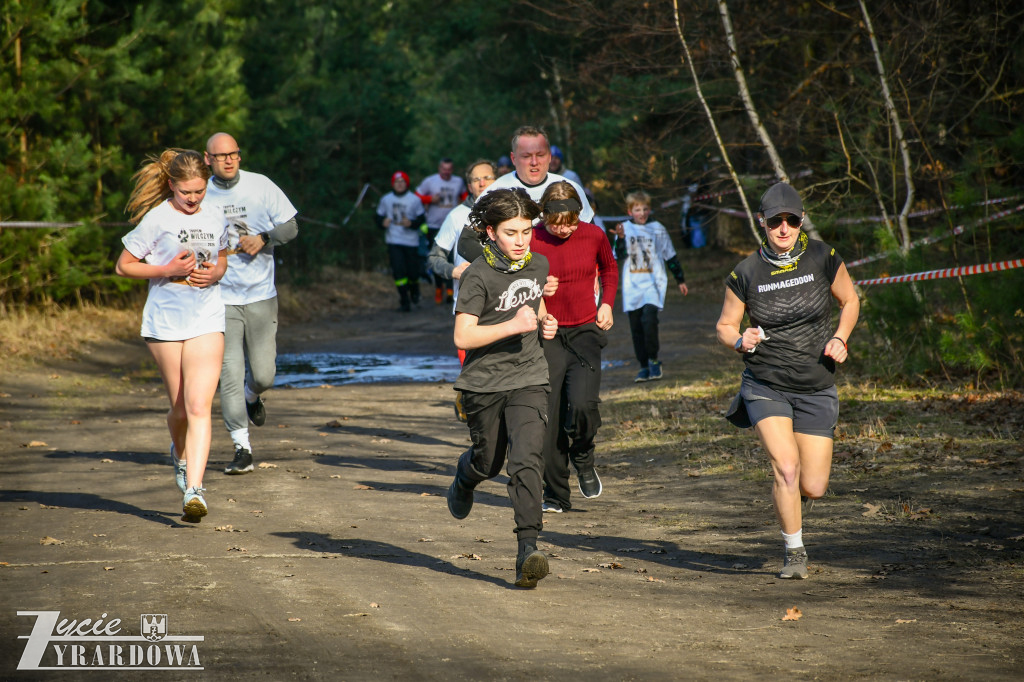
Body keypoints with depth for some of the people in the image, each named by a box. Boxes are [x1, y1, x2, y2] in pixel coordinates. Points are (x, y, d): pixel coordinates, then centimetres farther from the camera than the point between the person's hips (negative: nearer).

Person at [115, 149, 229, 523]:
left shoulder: (216, 218, 6)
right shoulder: (156, 219, -6)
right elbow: (123, 266, -2)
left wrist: (215, 272, -1)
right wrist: (167, 269, -15)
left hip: (206, 320, 1)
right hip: (164, 320, -1)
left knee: (199, 405, -14)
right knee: (180, 407, 7)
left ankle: (193, 489, -20)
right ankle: (180, 454, 41)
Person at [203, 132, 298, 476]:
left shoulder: (261, 186, -1)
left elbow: (290, 226, 4)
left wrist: (264, 238, -14)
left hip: (261, 295, 1)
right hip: (220, 297, -1)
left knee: (263, 375, 2)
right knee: (229, 374, -9)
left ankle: (252, 397, 40)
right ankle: (241, 447, 0)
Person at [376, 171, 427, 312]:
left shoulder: (414, 200, -2)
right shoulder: (386, 199, 4)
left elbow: (421, 219, 0)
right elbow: (379, 217, 12)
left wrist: (411, 223, -19)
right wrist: (382, 223, -11)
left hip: (411, 241, -1)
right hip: (393, 240, 1)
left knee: (413, 271, 3)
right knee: (398, 271, -9)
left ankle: (414, 289, 37)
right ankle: (404, 300, 0)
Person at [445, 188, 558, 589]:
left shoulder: (539, 265, 3)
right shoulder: (479, 276, -15)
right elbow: (463, 336, -19)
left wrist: (545, 323, 5)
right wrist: (512, 326, -25)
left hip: (528, 379, 2)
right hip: (484, 382, -2)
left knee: (526, 461, -16)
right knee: (488, 462, 15)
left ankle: (528, 550, -20)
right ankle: (465, 477, 54)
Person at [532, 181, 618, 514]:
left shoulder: (594, 236, -1)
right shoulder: (531, 242, -8)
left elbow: (609, 268, 21)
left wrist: (607, 304, 7)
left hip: (585, 331, 0)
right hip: (547, 335, 0)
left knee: (582, 405, -21)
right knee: (548, 417, -3)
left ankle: (583, 458, 13)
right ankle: (556, 496, 11)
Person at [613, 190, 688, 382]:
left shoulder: (657, 229, 6)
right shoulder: (625, 228, 5)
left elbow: (670, 257, 14)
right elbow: (620, 254, -7)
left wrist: (680, 280, 18)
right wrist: (620, 238, -25)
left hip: (653, 283, -2)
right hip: (632, 285, 2)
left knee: (649, 319, -21)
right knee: (636, 327, 3)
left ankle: (653, 361, -6)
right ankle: (644, 366, 11)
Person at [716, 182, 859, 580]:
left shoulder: (823, 258, -5)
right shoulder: (745, 274, -7)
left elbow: (849, 301, 12)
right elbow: (725, 327, 5)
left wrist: (839, 339, -5)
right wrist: (740, 341, -17)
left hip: (816, 389, 2)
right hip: (766, 386, -2)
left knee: (813, 488, -1)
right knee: (786, 466, -21)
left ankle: (784, 497, 37)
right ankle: (794, 553, -1)